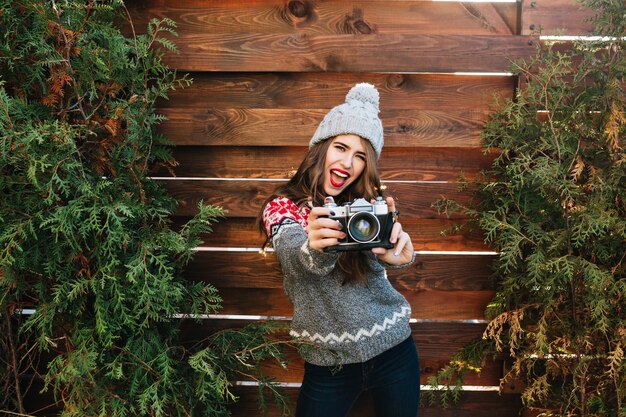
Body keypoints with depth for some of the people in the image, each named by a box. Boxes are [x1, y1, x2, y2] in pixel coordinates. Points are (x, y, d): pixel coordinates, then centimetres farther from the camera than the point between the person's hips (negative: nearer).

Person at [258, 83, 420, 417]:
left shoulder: (368, 205, -2)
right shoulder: (283, 207, -7)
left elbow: (380, 249, -23)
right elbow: (294, 254, -28)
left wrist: (399, 253, -47)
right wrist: (316, 249, -51)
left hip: (393, 350, 2)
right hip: (327, 362, -1)